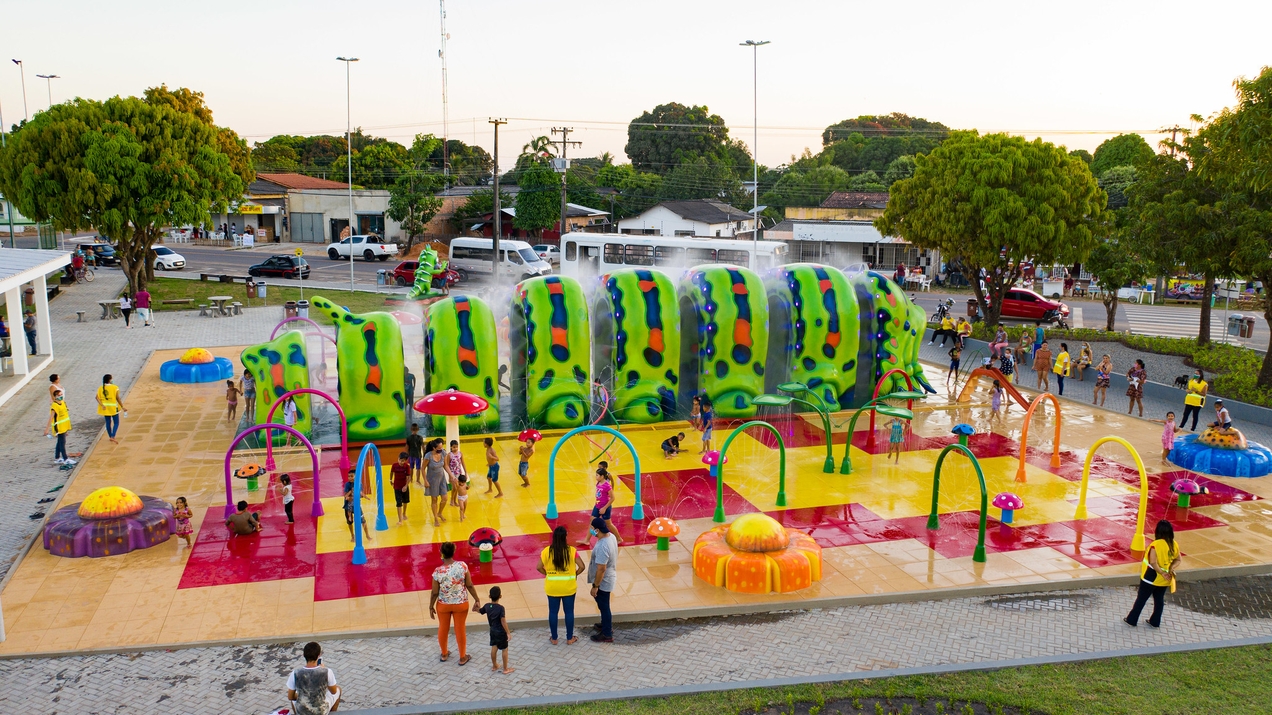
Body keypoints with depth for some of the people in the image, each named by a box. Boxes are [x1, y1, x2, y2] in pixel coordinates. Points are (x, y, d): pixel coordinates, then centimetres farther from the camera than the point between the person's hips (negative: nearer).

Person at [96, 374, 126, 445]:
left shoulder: (100, 388, 2)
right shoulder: (115, 387, -10)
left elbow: (97, 397, -8)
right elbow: (118, 398, -11)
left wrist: (102, 405, -13)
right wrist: (122, 407, -5)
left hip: (105, 408, 4)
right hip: (113, 407, -4)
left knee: (108, 422, 15)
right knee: (116, 422, 5)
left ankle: (111, 437, 24)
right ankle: (113, 437, -10)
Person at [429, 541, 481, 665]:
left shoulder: (438, 571, -23)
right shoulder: (463, 566, -20)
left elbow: (435, 592, -13)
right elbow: (470, 585, -11)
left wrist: (431, 606, 3)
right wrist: (477, 600, 2)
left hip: (443, 605, -1)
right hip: (461, 604, 1)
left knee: (443, 628, 23)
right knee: (460, 629, 18)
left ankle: (444, 654, 44)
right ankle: (462, 658, 33)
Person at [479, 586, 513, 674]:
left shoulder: (487, 606, -8)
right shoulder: (500, 608, -27)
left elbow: (479, 611, 12)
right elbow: (503, 622, -29)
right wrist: (508, 633, -23)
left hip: (492, 630, 6)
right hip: (501, 632, -6)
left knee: (494, 648, 20)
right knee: (504, 650, 8)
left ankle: (494, 666, 34)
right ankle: (505, 669, 16)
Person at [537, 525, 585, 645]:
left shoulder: (547, 551, -11)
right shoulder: (572, 551, -13)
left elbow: (539, 567, -9)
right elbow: (582, 566, -14)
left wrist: (548, 574, 7)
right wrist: (575, 574, 4)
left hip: (552, 587, 1)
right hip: (568, 587, -1)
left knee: (553, 612, 15)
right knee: (569, 612, 14)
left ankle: (554, 639, 25)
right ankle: (569, 638, 24)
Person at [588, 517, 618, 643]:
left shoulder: (602, 547, -35)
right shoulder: (611, 536, -5)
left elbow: (601, 569, -29)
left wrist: (595, 586, -19)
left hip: (603, 582, -9)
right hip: (608, 578, 9)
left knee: (603, 606, 9)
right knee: (603, 605, 28)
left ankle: (607, 635, 24)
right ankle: (606, 624, 47)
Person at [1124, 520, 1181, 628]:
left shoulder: (1156, 544, -24)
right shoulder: (1174, 545, -3)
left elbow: (1153, 562, -29)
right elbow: (1177, 560, 5)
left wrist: (1162, 573, -18)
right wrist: (1170, 569, -7)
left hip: (1151, 577, -5)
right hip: (1164, 580, 6)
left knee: (1141, 599, 9)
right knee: (1159, 599, 19)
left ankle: (1132, 620, 19)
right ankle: (1155, 622, 29)